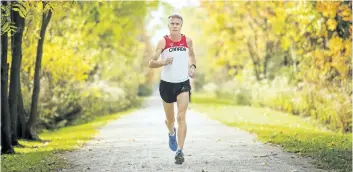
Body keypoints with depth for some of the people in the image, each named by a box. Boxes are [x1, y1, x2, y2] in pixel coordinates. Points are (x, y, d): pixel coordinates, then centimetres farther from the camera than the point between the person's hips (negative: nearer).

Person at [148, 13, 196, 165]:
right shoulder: (163, 41, -10)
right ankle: (172, 133, 50)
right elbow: (151, 63, -12)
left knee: (181, 117, -15)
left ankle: (180, 151, -15)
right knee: (170, 119, 14)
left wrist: (193, 66, 3)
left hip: (183, 84, 0)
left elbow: (191, 54, 21)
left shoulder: (187, 40, -1)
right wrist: (163, 62, -31)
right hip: (167, 84, 0)